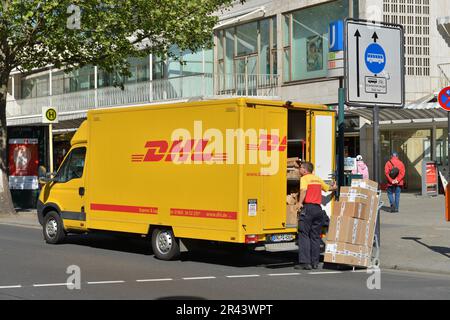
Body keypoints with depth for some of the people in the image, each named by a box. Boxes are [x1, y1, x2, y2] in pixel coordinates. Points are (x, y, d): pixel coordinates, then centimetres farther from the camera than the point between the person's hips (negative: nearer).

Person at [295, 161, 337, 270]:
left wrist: (300, 202, -24)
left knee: (304, 235, -5)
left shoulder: (304, 178, -1)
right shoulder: (318, 179, 18)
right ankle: (315, 262, 10)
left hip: (308, 207, -6)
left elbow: (304, 190, -20)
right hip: (318, 208, 7)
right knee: (315, 236, 10)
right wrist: (334, 188, 54)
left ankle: (305, 262, -11)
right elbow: (328, 188, 33)